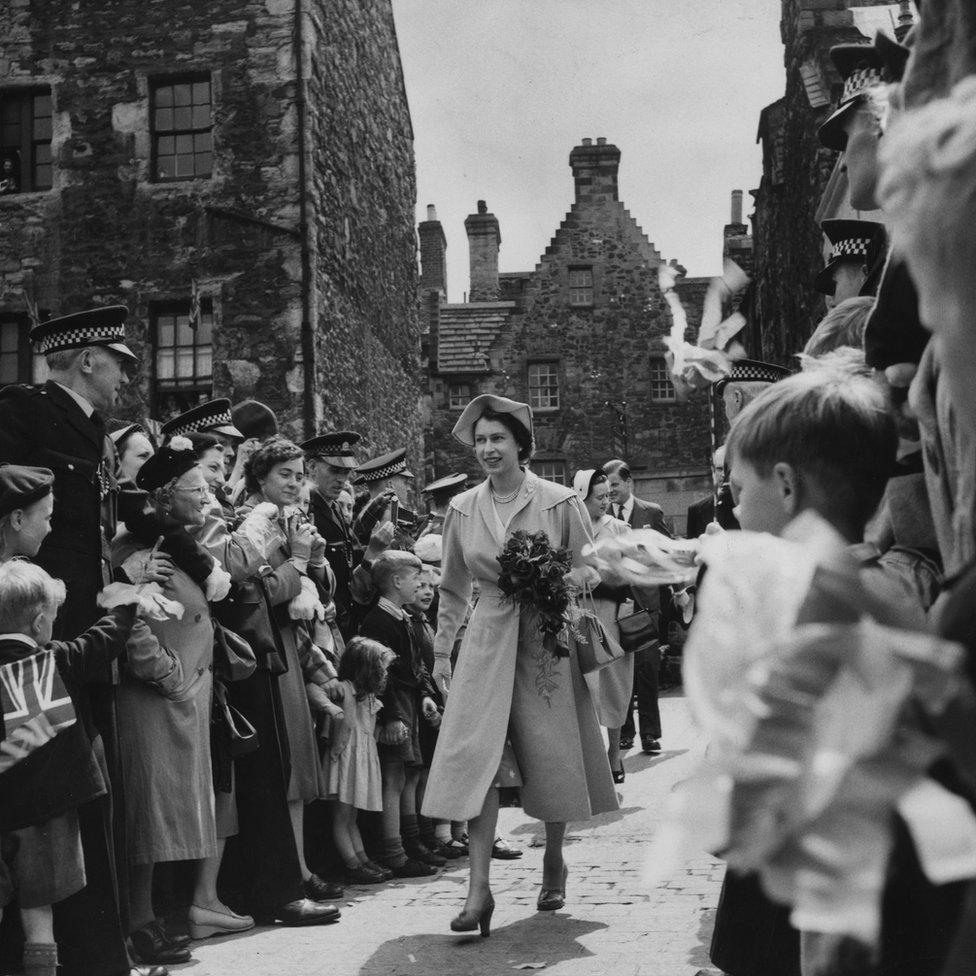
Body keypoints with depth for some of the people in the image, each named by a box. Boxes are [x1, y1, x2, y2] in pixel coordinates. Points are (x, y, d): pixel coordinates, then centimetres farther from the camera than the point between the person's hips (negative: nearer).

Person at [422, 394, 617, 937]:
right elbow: (453, 589, 13)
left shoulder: (560, 502, -5)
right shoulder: (462, 508, 5)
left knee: (552, 755, 7)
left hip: (548, 639, -1)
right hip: (488, 642, 2)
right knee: (475, 754, -10)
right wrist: (441, 651, 11)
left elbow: (590, 572, 2)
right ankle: (480, 888, -10)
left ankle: (554, 862, 30)